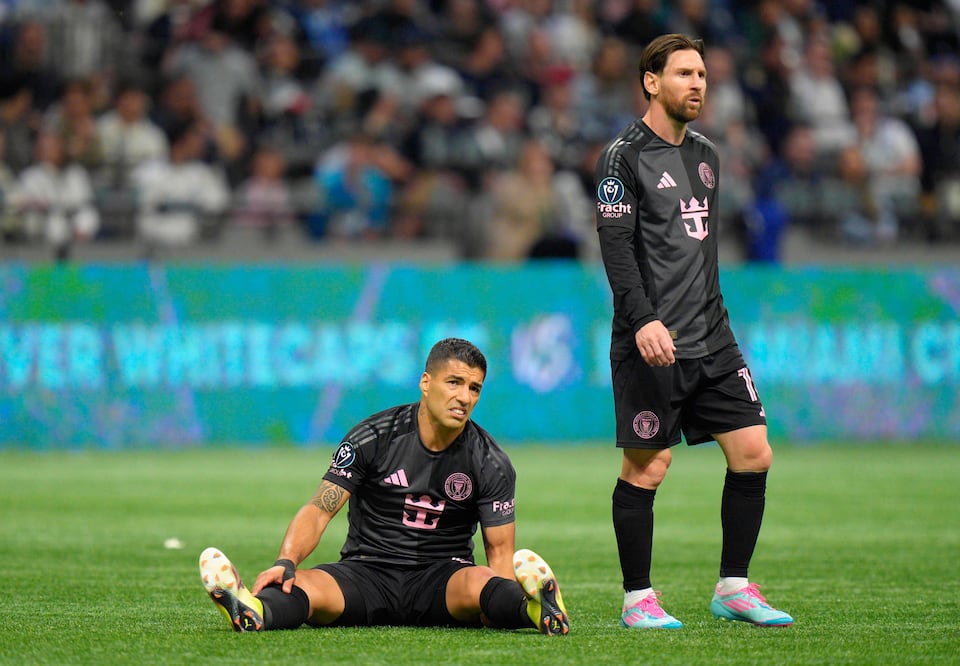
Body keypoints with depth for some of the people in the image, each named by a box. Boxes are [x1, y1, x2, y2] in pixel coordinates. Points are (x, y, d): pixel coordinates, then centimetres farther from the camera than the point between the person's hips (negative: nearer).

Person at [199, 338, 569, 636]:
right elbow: (319, 510, -5)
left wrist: (508, 603, -23)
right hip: (366, 572, 0)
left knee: (479, 583, -37)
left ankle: (537, 609, -66)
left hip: (441, 576, 0)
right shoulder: (374, 437, -3)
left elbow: (500, 549, 1)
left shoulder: (490, 464, 1)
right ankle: (254, 611, -64)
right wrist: (286, 562, -26)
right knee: (302, 587, -33)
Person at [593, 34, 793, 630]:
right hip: (652, 343, -7)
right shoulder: (624, 156, -6)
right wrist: (644, 320, -24)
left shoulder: (705, 154, 17)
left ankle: (734, 588, 11)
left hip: (713, 341, 7)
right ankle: (638, 599, 7)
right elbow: (616, 245, -14)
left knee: (754, 453, 1)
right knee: (646, 469, -3)